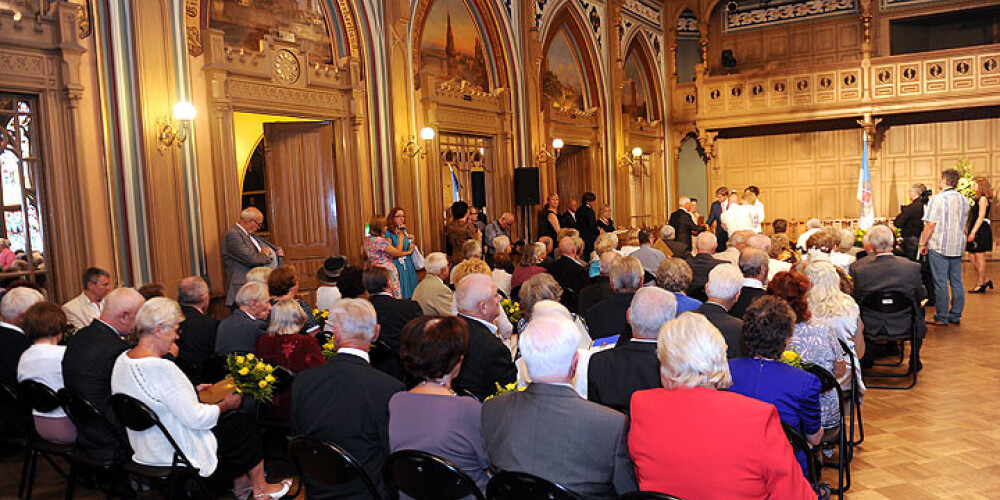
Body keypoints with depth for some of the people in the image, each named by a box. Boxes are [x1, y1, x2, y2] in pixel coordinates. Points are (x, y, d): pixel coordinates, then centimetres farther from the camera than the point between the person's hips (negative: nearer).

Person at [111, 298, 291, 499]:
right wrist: (226, 404, -9)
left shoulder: (123, 360, -2)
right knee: (245, 422, 8)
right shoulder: (162, 368, -31)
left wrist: (192, 392, 13)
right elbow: (197, 419, -27)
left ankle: (238, 482, 29)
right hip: (176, 455, -9)